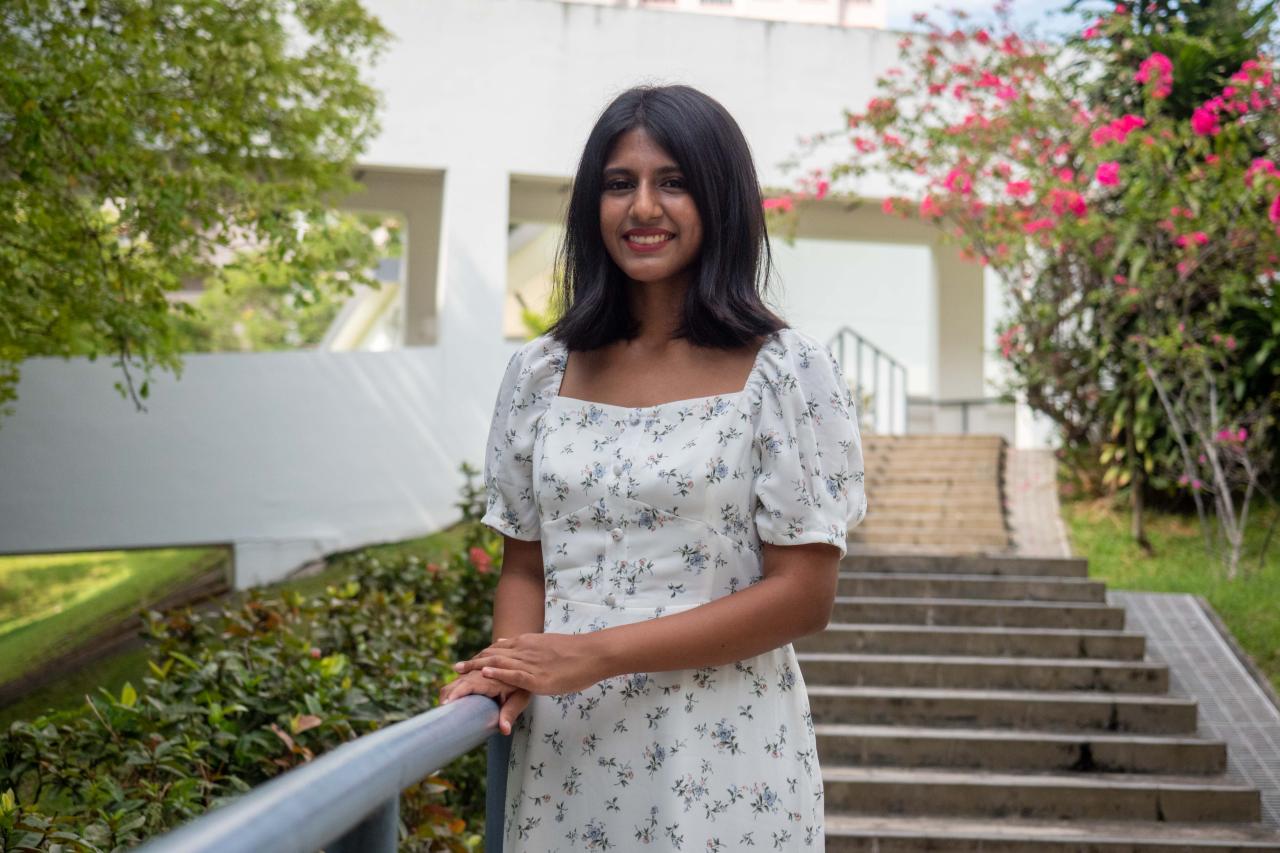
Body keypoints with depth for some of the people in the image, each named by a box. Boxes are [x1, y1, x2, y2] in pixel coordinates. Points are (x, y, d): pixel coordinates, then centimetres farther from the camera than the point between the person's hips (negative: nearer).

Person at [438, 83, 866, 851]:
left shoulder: (786, 372, -7)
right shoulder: (541, 373, 5)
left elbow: (802, 597, -10)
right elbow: (525, 569, 11)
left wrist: (593, 654, -16)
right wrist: (514, 676, -11)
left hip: (719, 762, -3)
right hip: (563, 757, 3)